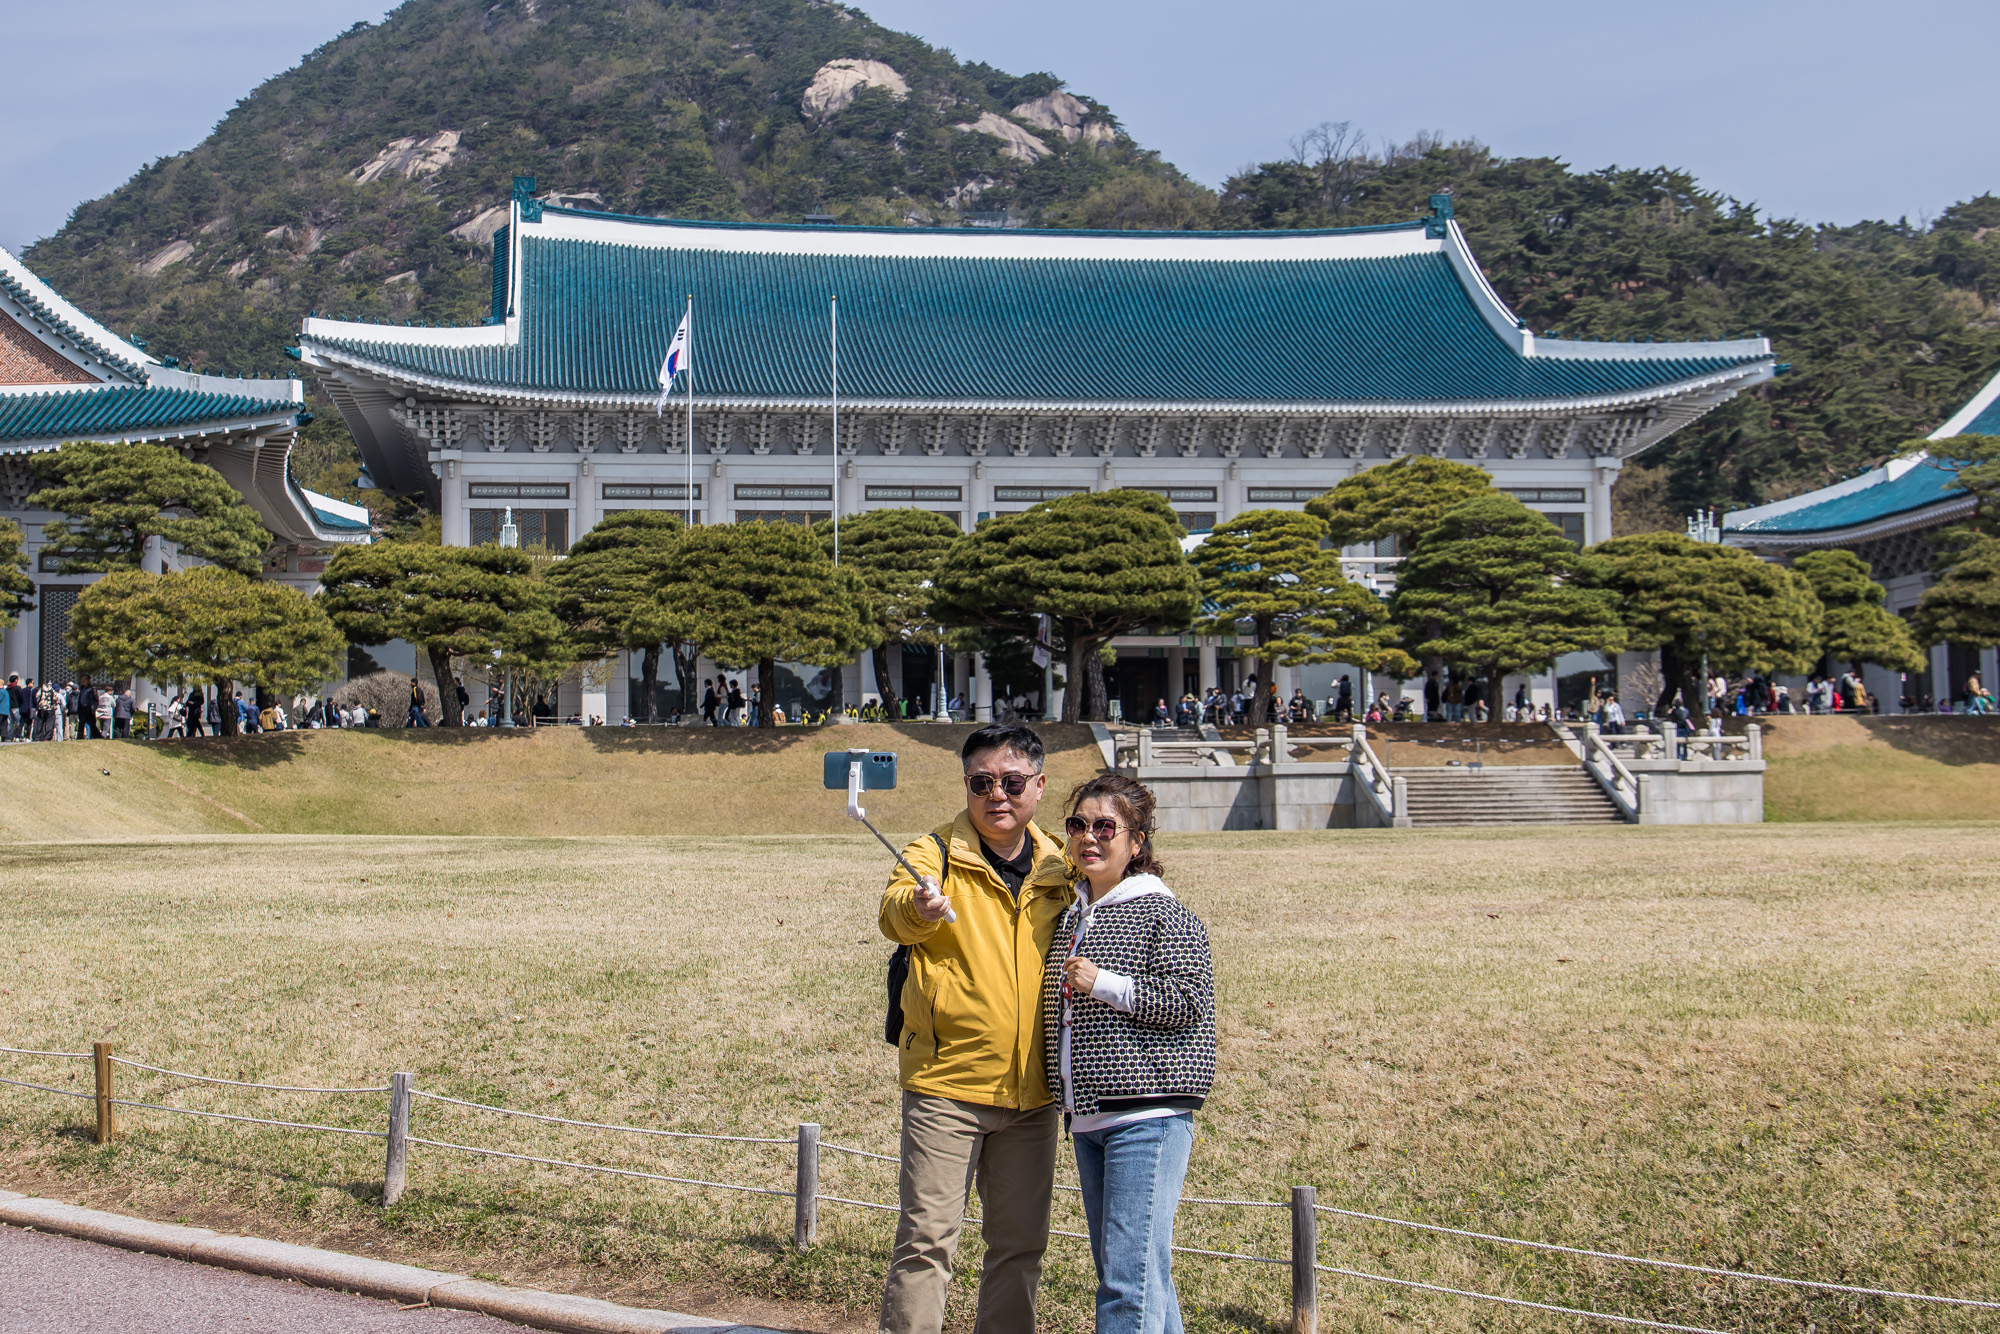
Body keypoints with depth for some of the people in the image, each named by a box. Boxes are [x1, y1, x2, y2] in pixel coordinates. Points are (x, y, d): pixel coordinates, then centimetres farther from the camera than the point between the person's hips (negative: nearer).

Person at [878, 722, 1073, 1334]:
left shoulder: (1058, 867, 8)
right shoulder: (937, 853, -4)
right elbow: (895, 914, -25)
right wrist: (918, 906, -49)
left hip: (1031, 1089, 4)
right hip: (946, 1080, -4)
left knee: (1020, 1243, 12)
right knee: (927, 1238, -5)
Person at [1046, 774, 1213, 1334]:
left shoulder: (1163, 914, -6)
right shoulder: (1071, 917, 16)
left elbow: (1191, 1003, -14)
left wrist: (1105, 984, -16)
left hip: (1147, 1116, -8)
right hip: (1087, 1118, 8)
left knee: (1130, 1283, -12)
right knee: (1117, 1271, 13)